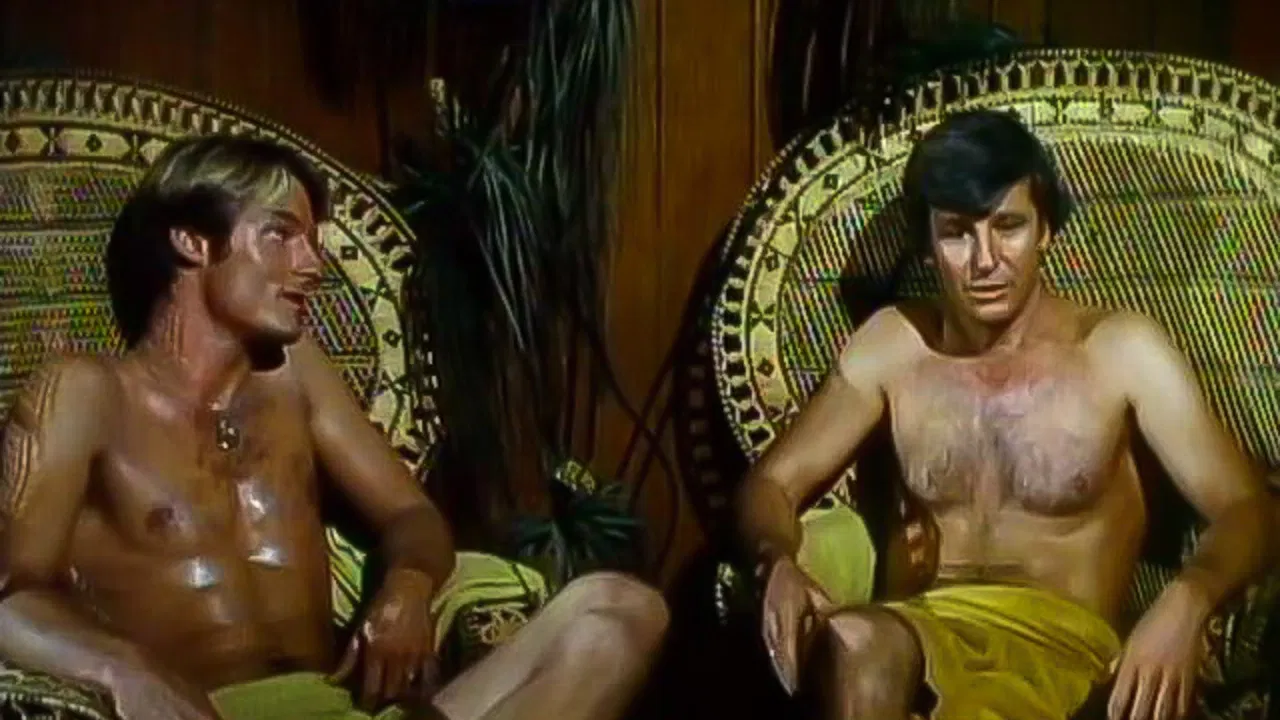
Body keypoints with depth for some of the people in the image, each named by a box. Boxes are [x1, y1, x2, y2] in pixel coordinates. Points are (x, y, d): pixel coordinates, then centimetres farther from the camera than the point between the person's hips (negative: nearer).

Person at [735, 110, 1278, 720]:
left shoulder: (1121, 350, 2)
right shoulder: (892, 342, 11)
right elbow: (771, 483, 12)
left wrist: (1185, 602, -26)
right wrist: (779, 564, -13)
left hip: (1061, 639, -2)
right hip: (928, 628, 3)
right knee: (852, 644, -36)